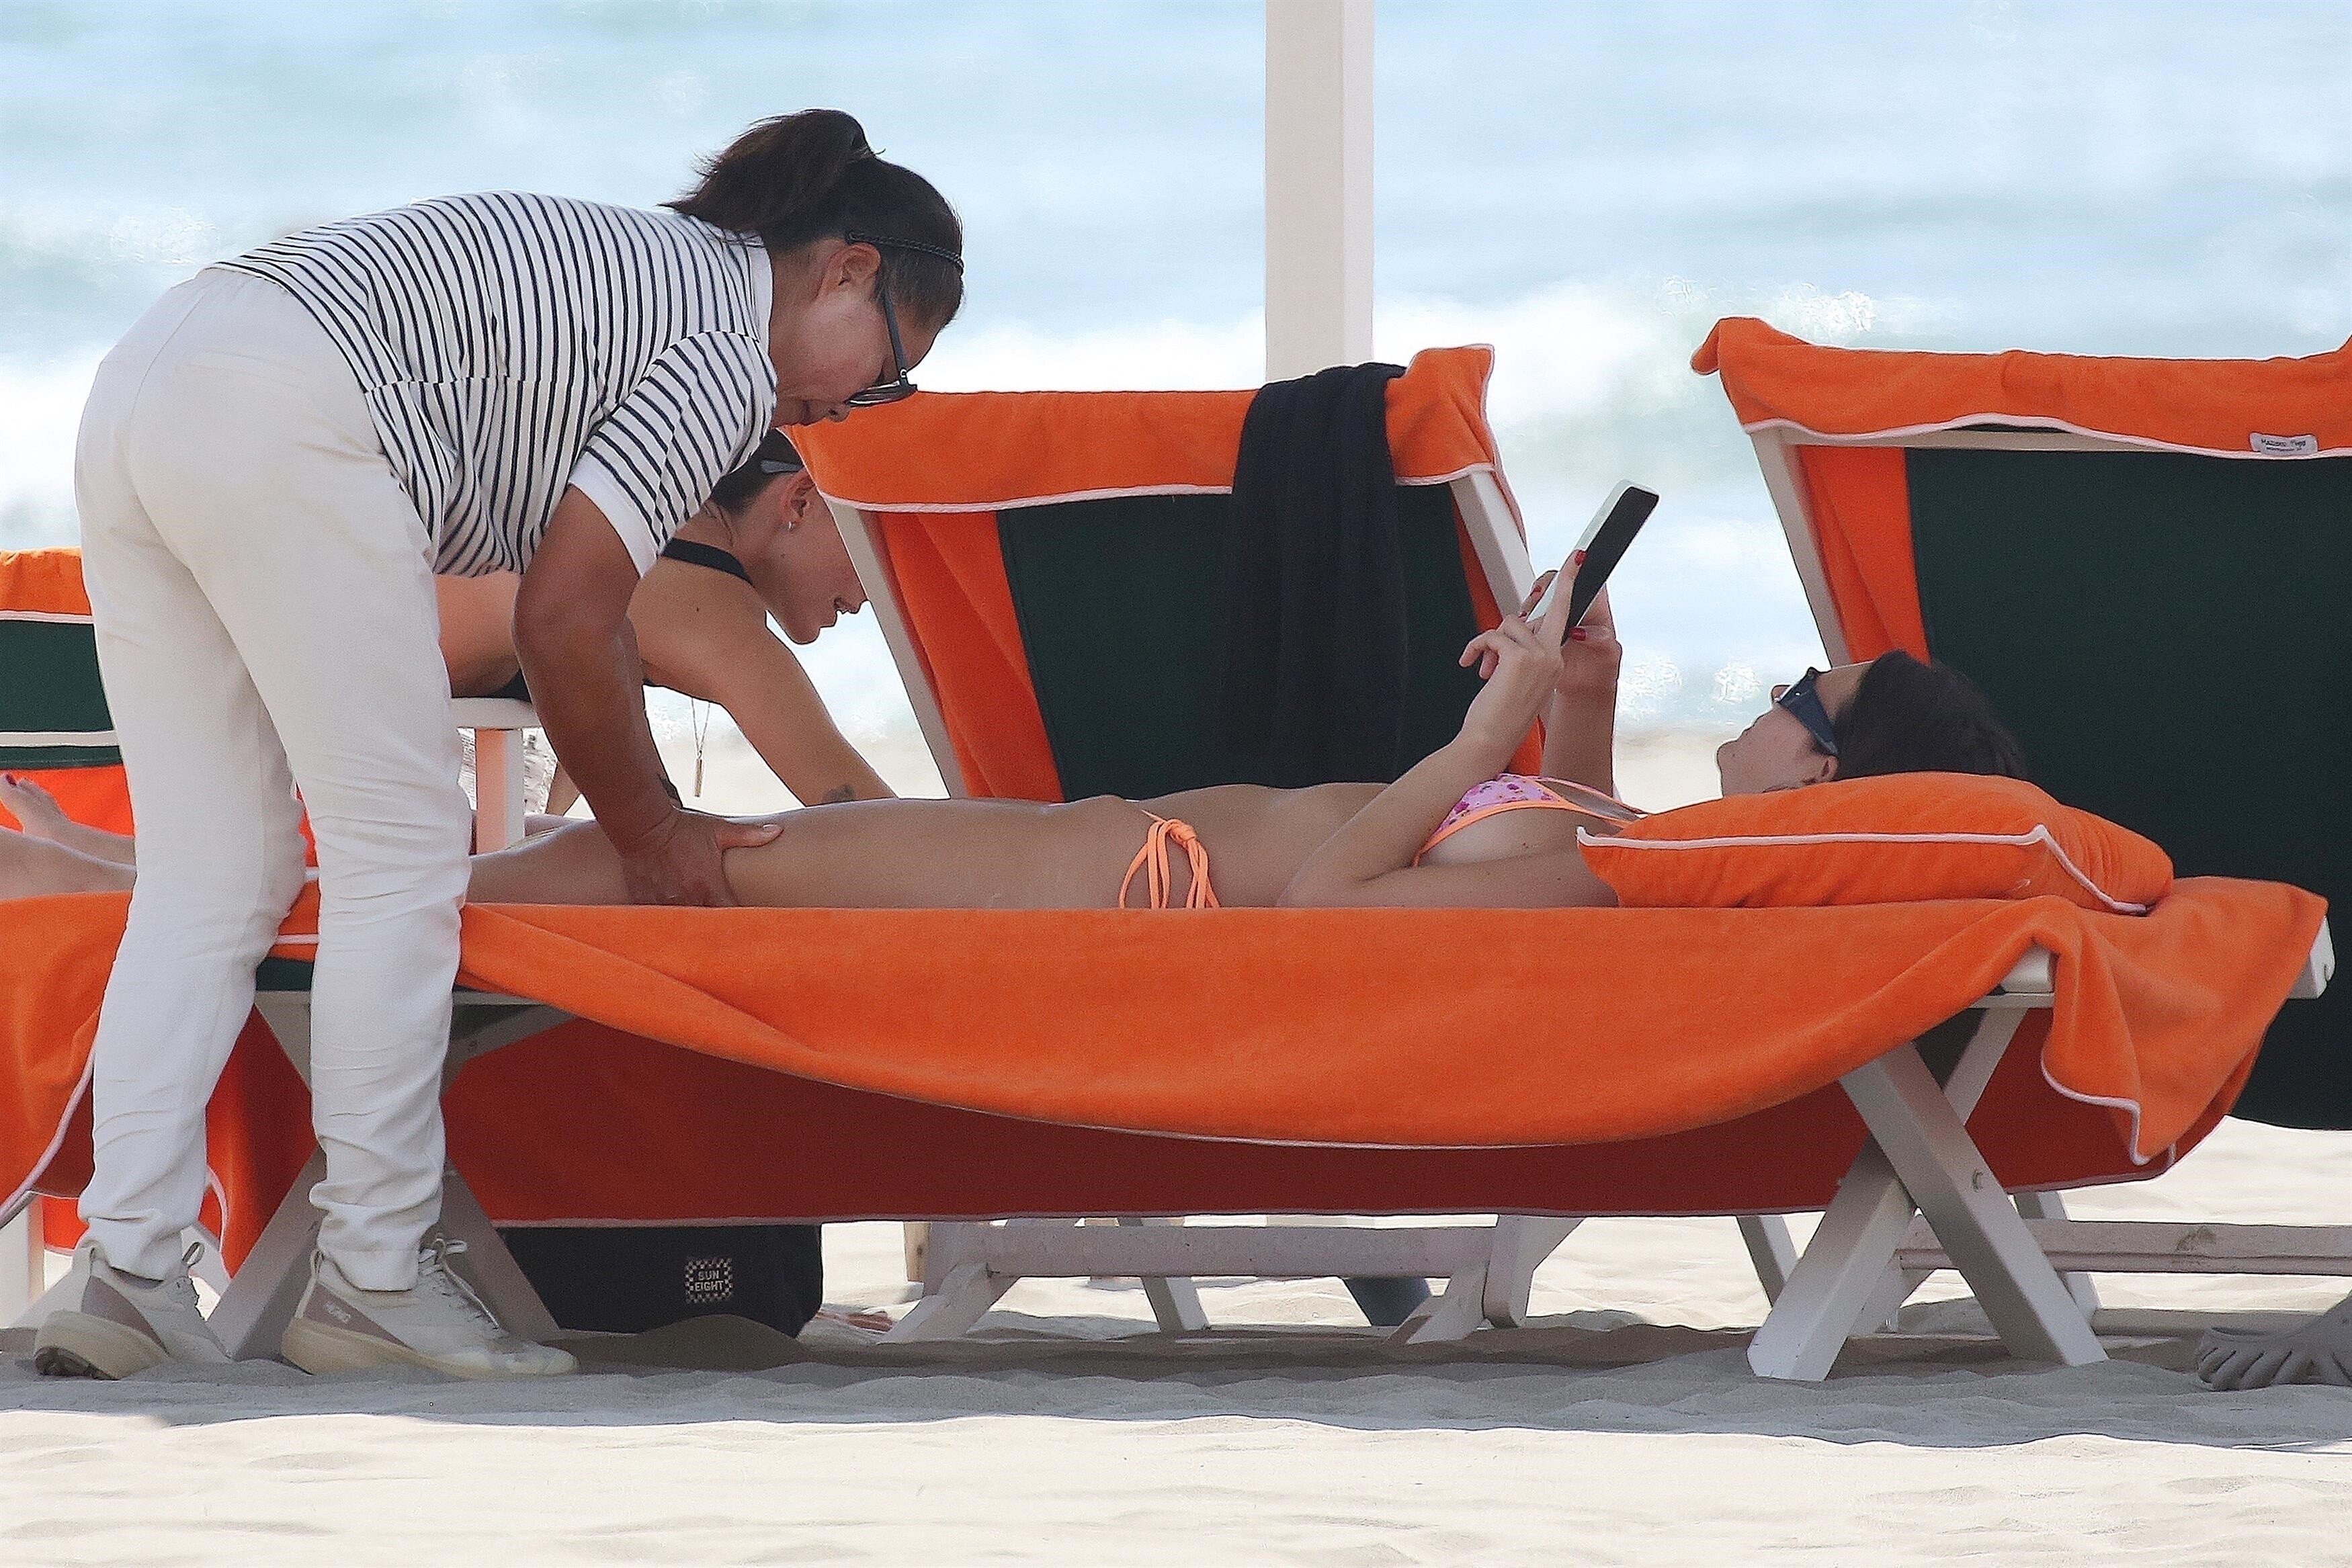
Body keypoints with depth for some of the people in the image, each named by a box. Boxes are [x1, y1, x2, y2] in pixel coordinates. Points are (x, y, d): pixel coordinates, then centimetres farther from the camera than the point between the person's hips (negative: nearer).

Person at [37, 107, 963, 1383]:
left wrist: (659, 821, 38)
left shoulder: (646, 268, 29)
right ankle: (373, 1279, -1)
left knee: (209, 878, 9)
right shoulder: (732, 357, 1)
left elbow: (585, 598, 34)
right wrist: (648, 839, 10)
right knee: (400, 864, -1)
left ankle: (124, 1274, 1)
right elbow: (562, 624, -3)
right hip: (283, 418, -10)